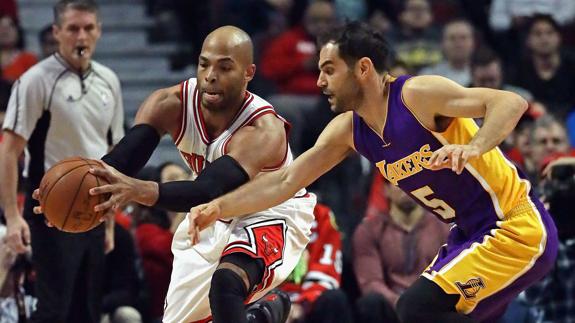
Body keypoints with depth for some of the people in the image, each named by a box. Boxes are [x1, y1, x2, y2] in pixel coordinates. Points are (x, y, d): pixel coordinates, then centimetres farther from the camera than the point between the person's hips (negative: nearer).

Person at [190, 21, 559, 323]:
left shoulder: (417, 95, -19)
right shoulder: (347, 130, 5)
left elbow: (512, 103, -26)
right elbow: (286, 181, 8)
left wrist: (473, 148, -43)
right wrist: (220, 208, -2)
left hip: (515, 230, -9)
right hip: (474, 234, 9)